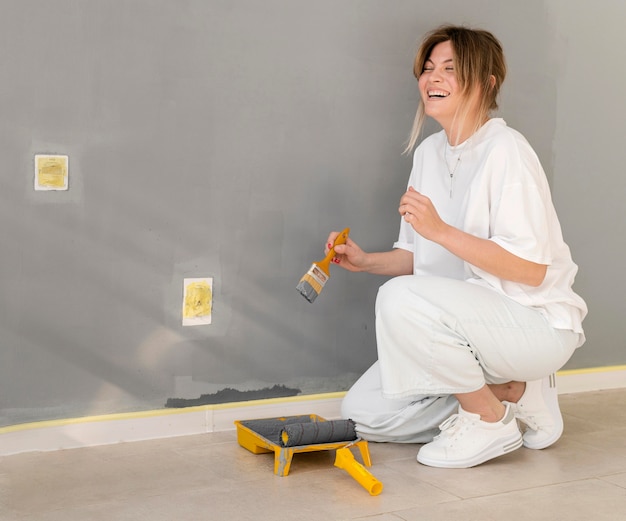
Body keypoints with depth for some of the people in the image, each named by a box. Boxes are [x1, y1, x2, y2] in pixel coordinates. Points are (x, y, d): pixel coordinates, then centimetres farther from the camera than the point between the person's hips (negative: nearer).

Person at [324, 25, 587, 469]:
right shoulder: (429, 152, 9)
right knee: (364, 413, 0)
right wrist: (366, 261, -3)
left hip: (537, 324, -8)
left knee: (401, 298, -32)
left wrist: (441, 230, -27)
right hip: (471, 324, 8)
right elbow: (421, 257, 14)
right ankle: (508, 391, 8)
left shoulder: (505, 150, -16)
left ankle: (490, 420, -12)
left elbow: (532, 269, -22)